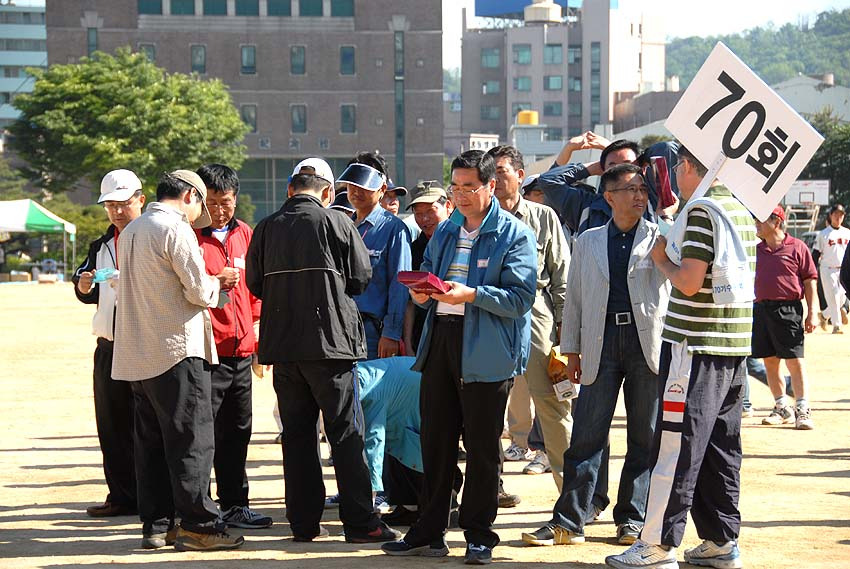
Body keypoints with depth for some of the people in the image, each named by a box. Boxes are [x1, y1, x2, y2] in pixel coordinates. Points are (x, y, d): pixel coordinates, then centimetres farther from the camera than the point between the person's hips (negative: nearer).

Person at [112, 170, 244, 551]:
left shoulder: (131, 231, 16)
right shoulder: (177, 230, -11)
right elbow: (199, 292, -13)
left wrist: (211, 280, 19)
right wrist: (214, 284, 9)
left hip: (137, 356, 9)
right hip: (177, 349, -8)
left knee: (151, 441, 10)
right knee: (192, 440, -4)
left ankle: (156, 526, 13)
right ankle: (198, 526, -3)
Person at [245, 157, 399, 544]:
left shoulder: (266, 228, 4)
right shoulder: (335, 222, -6)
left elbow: (255, 284, 11)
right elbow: (361, 279, 1)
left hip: (282, 343, 4)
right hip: (330, 339, -4)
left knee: (297, 433, 10)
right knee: (345, 433, 0)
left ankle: (303, 523, 12)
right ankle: (360, 523, -1)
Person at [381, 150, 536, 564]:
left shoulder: (514, 235, -4)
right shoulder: (445, 232, 17)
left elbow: (520, 298, -13)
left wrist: (472, 294, -24)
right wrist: (421, 293, 0)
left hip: (485, 350, -6)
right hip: (441, 339, 6)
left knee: (482, 446, 2)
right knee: (435, 440, 9)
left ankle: (478, 536, 12)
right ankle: (428, 533, 16)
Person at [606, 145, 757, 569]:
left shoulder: (700, 210, -14)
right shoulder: (741, 209, 12)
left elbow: (689, 282, -19)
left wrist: (662, 259, -2)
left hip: (695, 347, -8)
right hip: (734, 346, 8)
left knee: (676, 447, -4)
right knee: (721, 448, 12)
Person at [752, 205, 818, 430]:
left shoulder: (797, 247, 0)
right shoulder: (756, 250, 14)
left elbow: (810, 280, 0)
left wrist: (812, 312, -6)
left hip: (788, 309, -5)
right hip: (760, 309, 5)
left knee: (795, 361, -6)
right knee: (769, 361, 8)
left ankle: (803, 410, -4)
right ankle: (782, 408, 18)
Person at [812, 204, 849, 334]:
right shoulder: (823, 234, 0)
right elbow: (816, 254, -1)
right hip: (828, 270, -4)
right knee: (833, 298, -7)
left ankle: (824, 315, 26)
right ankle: (836, 325, -2)